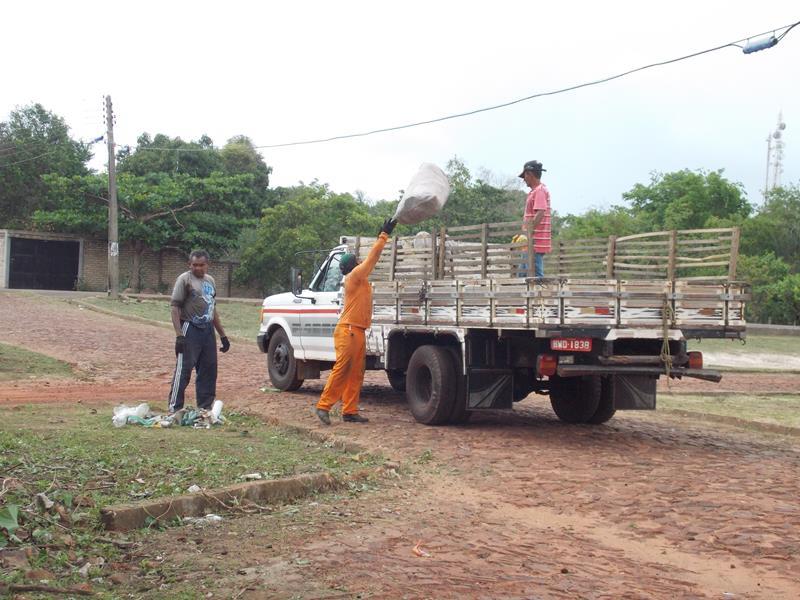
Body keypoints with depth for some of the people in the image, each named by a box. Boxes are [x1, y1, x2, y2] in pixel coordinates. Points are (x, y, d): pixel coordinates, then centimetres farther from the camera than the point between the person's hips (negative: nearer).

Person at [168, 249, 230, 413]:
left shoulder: (210, 280, 16)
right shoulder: (184, 279, -6)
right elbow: (174, 307, -12)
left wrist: (222, 335, 18)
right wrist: (179, 335, -21)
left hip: (208, 330, 7)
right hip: (190, 330, -7)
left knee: (209, 370, 9)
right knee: (183, 370, -8)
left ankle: (205, 407, 17)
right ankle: (174, 408, -4)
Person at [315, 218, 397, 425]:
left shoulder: (360, 279, 18)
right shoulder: (354, 276, -7)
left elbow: (373, 257, 25)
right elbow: (372, 257, -7)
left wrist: (383, 235, 23)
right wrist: (384, 234, -2)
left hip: (358, 332, 10)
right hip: (348, 331, -10)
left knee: (356, 374, 7)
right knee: (341, 370, -10)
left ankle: (350, 411, 8)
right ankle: (324, 406, -7)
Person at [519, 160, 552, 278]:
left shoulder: (540, 191, -12)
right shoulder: (534, 191, 20)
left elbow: (540, 214, -23)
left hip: (536, 242, -11)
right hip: (532, 243, 11)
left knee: (535, 276, -9)